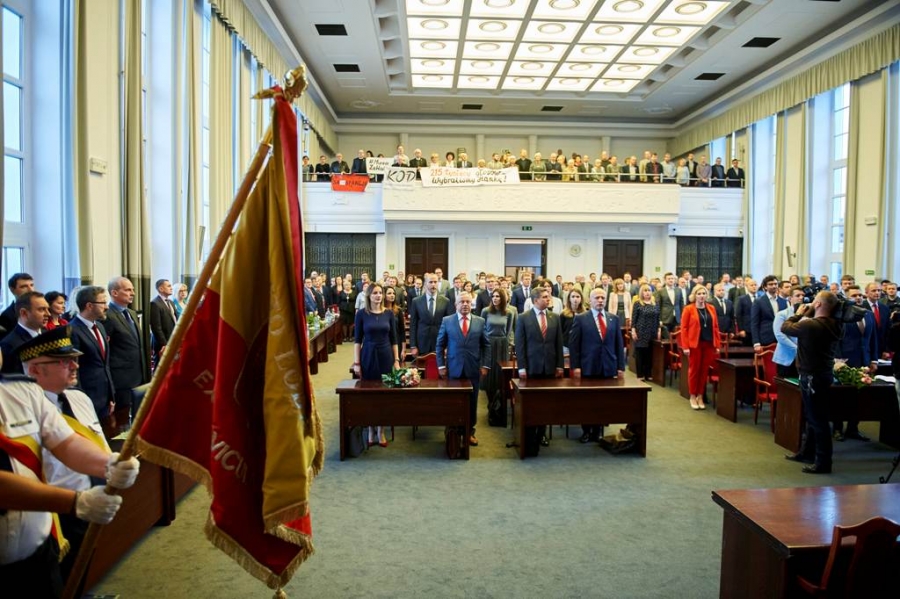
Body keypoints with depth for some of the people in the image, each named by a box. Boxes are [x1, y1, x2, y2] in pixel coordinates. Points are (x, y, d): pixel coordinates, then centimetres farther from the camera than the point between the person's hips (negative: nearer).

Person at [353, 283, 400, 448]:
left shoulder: (389, 314, 3)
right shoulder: (362, 314, -3)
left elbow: (393, 339, 6)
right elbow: (357, 340, -2)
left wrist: (396, 360, 1)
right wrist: (356, 363, -6)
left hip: (386, 356, 1)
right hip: (368, 356, -1)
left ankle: (381, 432, 16)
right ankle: (371, 431, 17)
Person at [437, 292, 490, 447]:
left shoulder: (480, 321, 4)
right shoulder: (446, 320, 1)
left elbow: (486, 345, 7)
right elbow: (439, 345, 4)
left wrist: (485, 365, -1)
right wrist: (441, 365, -2)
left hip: (473, 369, 1)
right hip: (454, 368, -1)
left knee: (472, 402, 9)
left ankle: (470, 432, 23)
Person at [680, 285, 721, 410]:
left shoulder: (711, 309, 9)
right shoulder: (688, 309, -3)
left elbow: (715, 327, 11)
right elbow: (684, 328, -6)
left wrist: (717, 345, 6)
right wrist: (685, 346, -12)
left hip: (709, 344, 4)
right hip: (695, 344, -4)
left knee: (705, 370, 7)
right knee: (694, 370, 3)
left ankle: (700, 396, 18)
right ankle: (693, 397, 15)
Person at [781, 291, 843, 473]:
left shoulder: (811, 325, -23)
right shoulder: (833, 326, 3)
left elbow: (785, 327, -11)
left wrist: (800, 313, 2)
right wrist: (808, 315, 6)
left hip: (813, 377, -10)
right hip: (823, 374, 10)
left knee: (818, 419, -1)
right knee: (813, 416, 20)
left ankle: (823, 462, 7)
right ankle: (807, 452, 34)